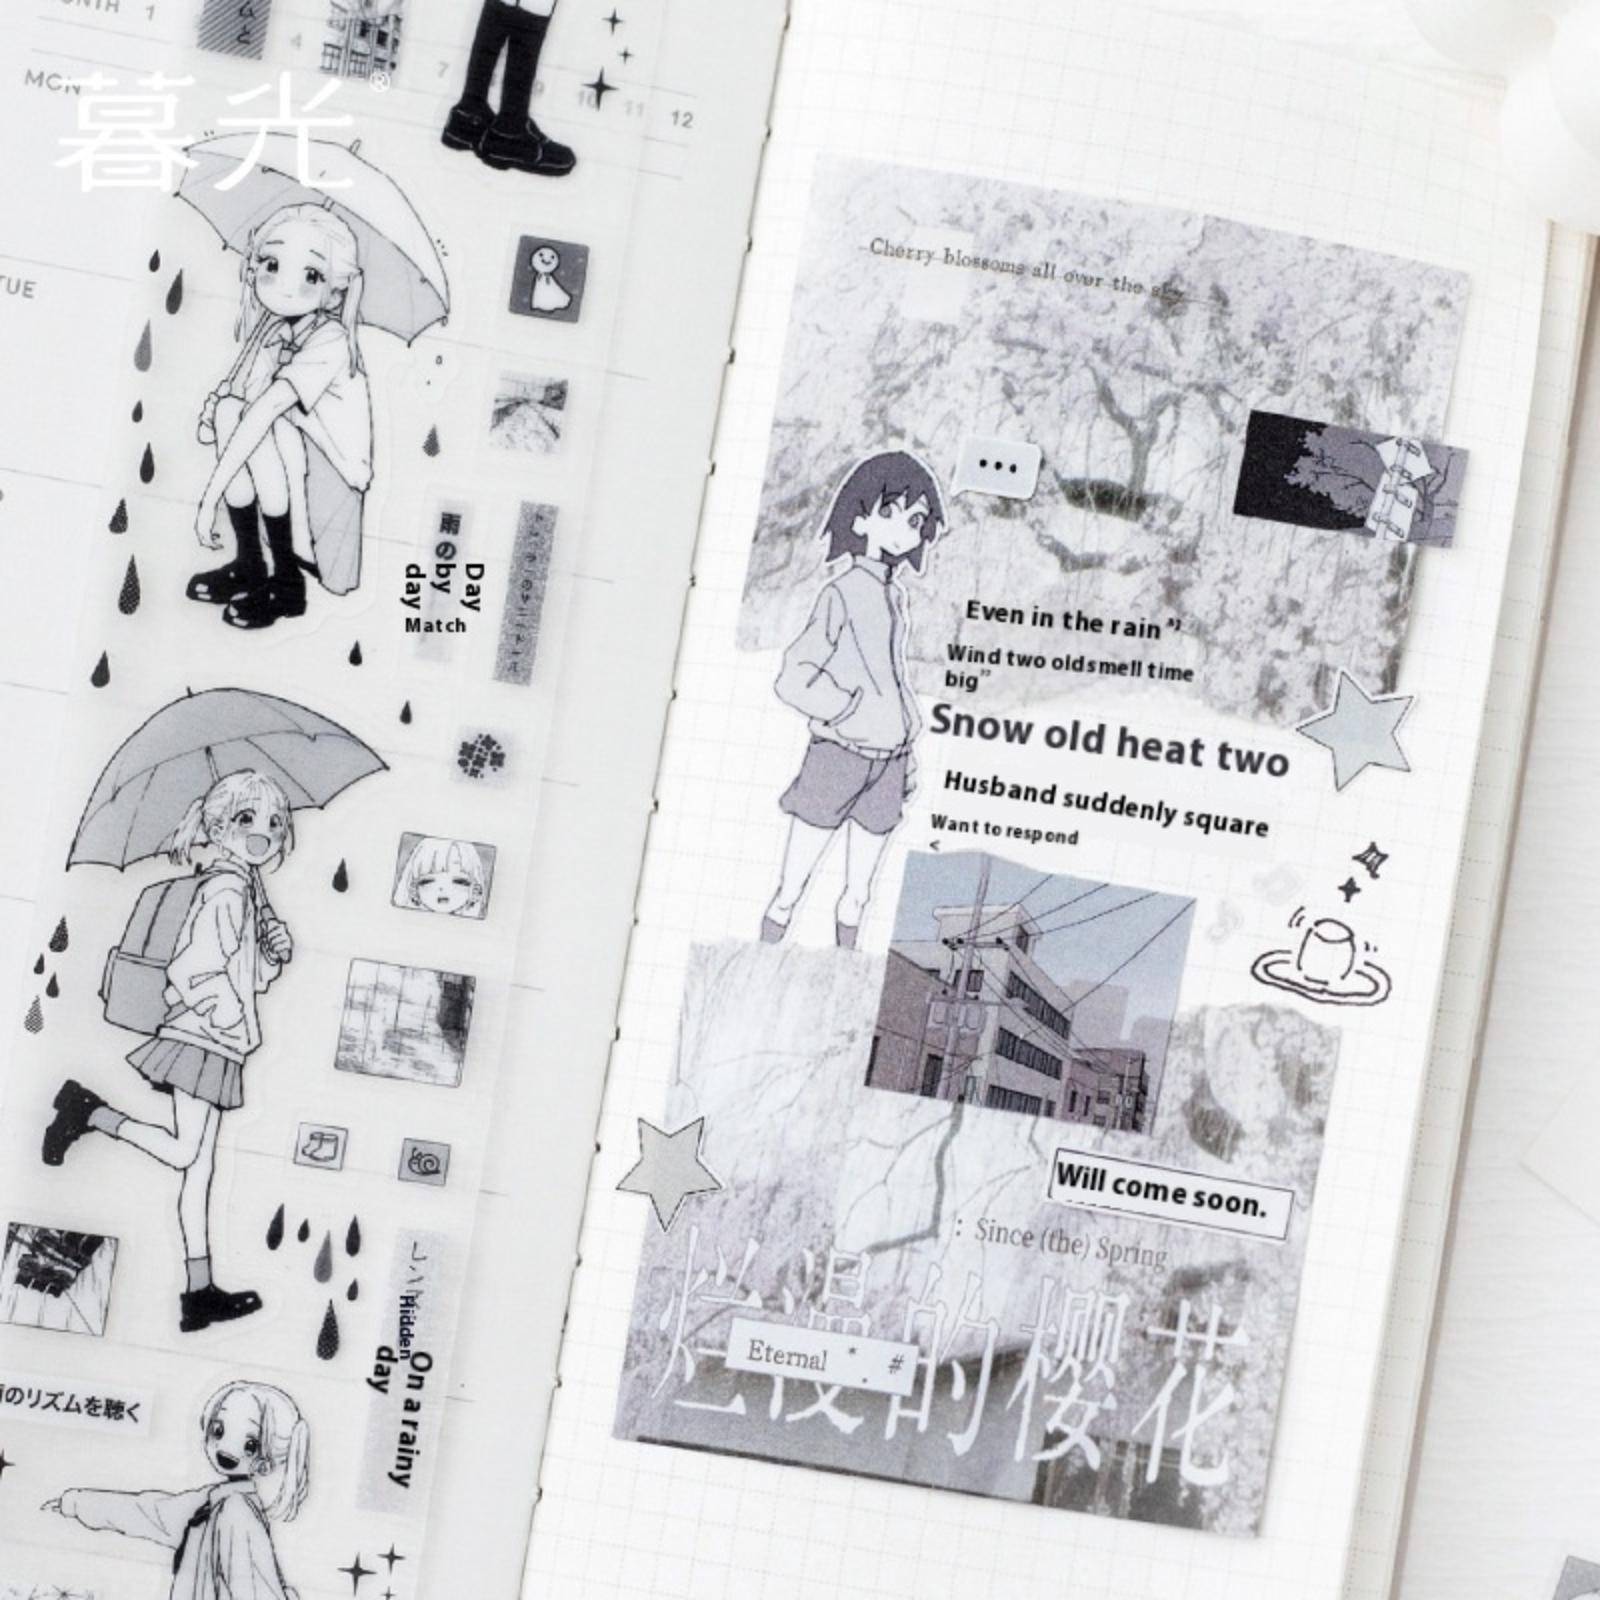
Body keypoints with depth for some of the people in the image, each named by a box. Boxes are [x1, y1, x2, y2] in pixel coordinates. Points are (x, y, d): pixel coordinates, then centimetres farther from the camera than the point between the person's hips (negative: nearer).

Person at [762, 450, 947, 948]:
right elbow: (792, 681, -14)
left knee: (858, 893, 15)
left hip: (888, 762, 7)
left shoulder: (895, 595, 10)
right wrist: (854, 713, -12)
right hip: (840, 755, -7)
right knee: (791, 890, 0)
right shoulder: (842, 593, -10)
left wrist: (903, 754, 15)